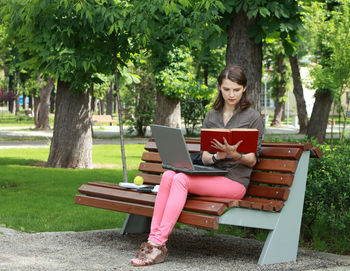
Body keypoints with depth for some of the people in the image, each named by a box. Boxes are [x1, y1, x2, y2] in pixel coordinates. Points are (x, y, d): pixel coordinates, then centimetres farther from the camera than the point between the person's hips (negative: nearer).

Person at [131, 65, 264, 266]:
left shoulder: (253, 117, 2)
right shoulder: (212, 116, 17)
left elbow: (252, 160, 0)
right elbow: (205, 157, 12)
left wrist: (233, 153, -21)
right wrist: (217, 156, -12)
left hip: (234, 181, -5)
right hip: (210, 175, 5)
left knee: (181, 179, -29)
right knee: (168, 176, -25)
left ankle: (158, 244, -32)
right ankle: (154, 239, -31)